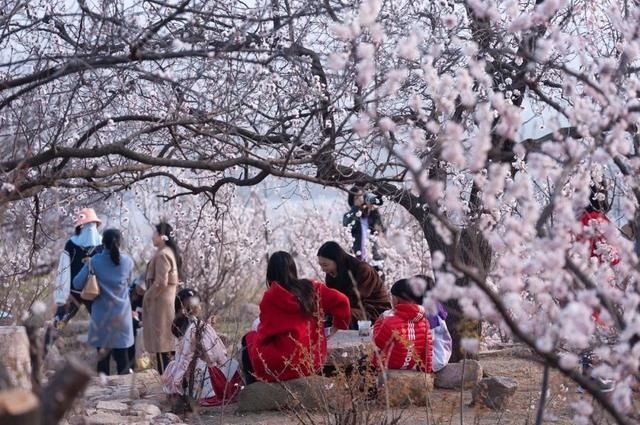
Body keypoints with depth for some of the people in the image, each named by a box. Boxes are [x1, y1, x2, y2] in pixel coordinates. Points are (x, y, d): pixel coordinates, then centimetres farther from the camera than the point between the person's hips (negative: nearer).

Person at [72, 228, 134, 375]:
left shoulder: (95, 261, -8)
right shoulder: (127, 261, -2)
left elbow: (77, 284, -8)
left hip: (102, 316, -1)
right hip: (122, 316, 1)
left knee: (103, 358, 6)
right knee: (122, 358, 6)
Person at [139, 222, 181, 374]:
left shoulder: (162, 254, -16)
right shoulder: (169, 252, 14)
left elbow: (160, 282, -22)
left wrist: (147, 296, -10)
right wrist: (146, 290, 12)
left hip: (159, 303, -10)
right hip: (166, 301, 10)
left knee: (161, 345, -8)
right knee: (165, 344, 12)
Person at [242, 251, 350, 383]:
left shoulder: (271, 296, -8)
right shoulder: (312, 288, 5)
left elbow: (265, 332, -1)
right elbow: (341, 301, 1)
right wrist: (340, 325, 18)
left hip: (287, 363, -6)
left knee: (249, 339, 20)